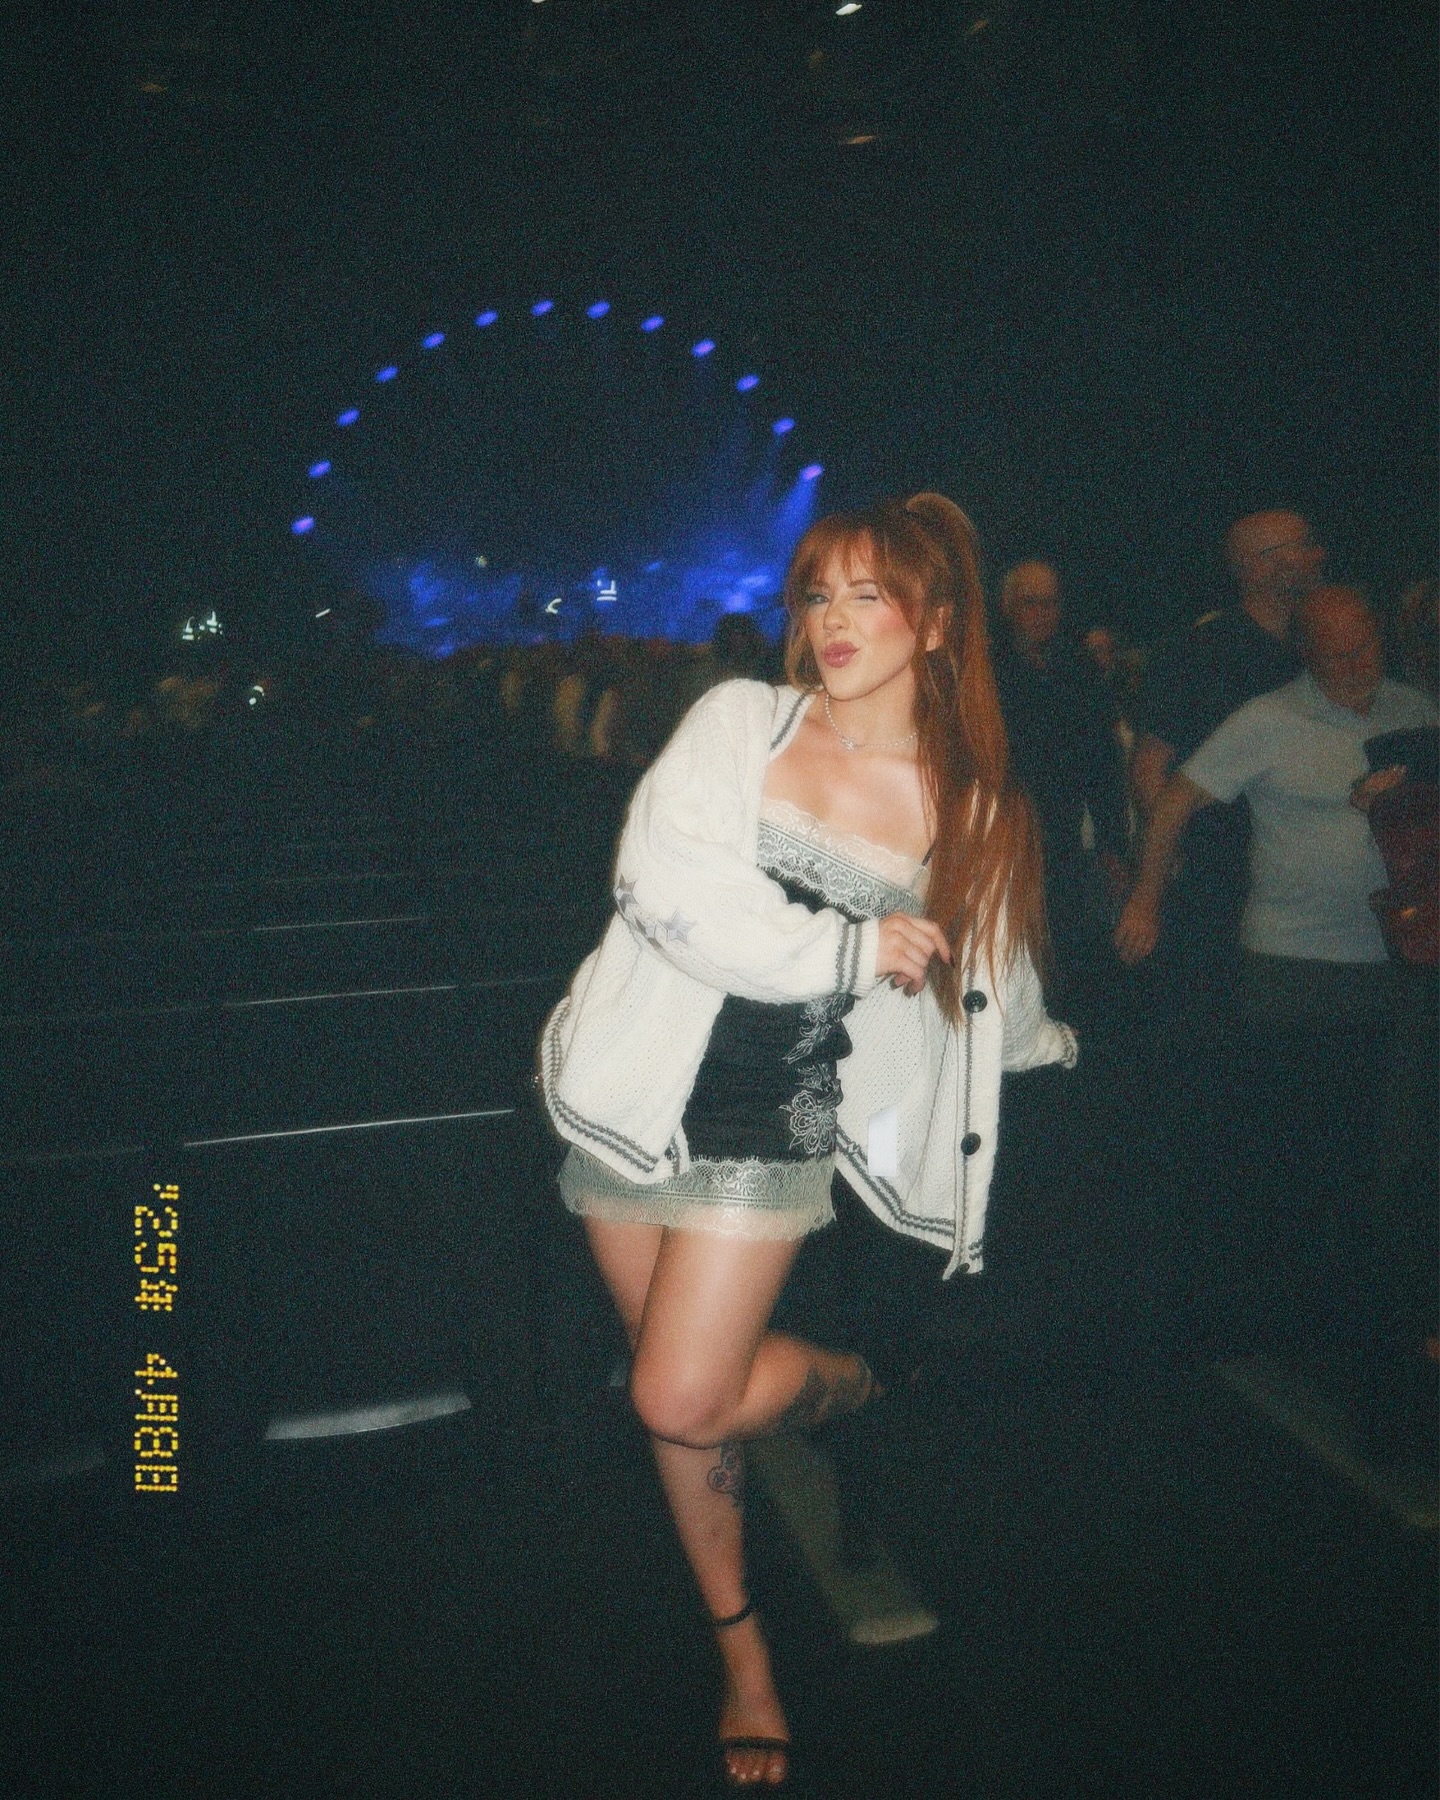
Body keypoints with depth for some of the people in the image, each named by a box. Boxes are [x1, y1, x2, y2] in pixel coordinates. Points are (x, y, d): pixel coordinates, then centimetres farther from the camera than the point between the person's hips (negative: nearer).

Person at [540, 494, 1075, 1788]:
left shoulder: (973, 806, 1)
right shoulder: (738, 720, -2)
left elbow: (992, 989, 17)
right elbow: (661, 879, -17)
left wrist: (1049, 1042, 34)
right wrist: (851, 951, -14)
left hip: (775, 1118, -1)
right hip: (646, 1092, 2)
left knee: (683, 1401, -9)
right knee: (676, 1388, 13)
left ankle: (846, 1381, 26)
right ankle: (743, 1652, 37)